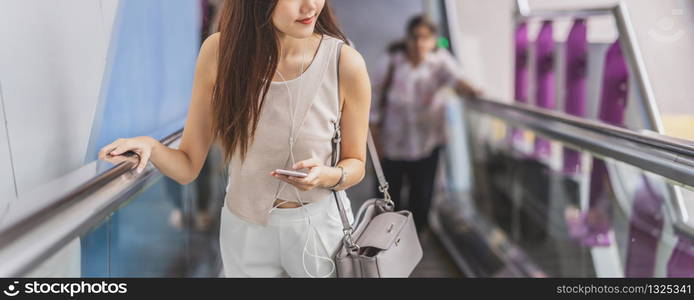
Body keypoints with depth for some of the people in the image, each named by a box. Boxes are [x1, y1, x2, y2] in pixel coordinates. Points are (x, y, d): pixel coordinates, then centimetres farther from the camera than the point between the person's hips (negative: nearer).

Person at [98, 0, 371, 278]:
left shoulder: (345, 63, -20)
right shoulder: (220, 51, -16)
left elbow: (355, 164, -5)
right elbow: (188, 167, -10)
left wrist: (328, 176, -26)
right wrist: (150, 146, -30)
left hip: (321, 227, -1)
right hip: (245, 232, 1)